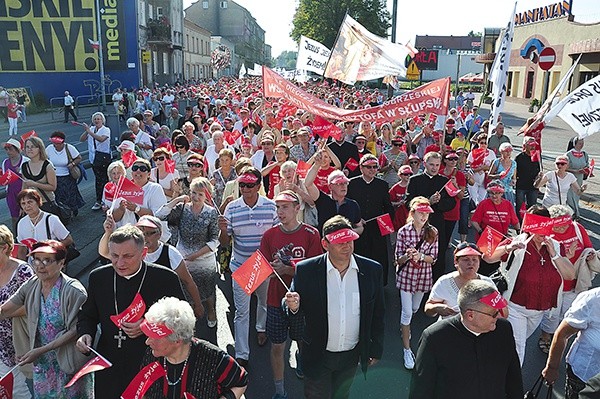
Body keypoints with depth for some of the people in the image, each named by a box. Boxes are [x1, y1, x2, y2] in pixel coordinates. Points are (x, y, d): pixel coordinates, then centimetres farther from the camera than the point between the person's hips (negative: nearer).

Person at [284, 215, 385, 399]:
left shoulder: (372, 270, -11)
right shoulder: (306, 270, -16)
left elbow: (378, 314, 1)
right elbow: (297, 315, -8)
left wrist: (376, 349, 6)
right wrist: (294, 307, -31)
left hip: (352, 356, 2)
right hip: (318, 356, -2)